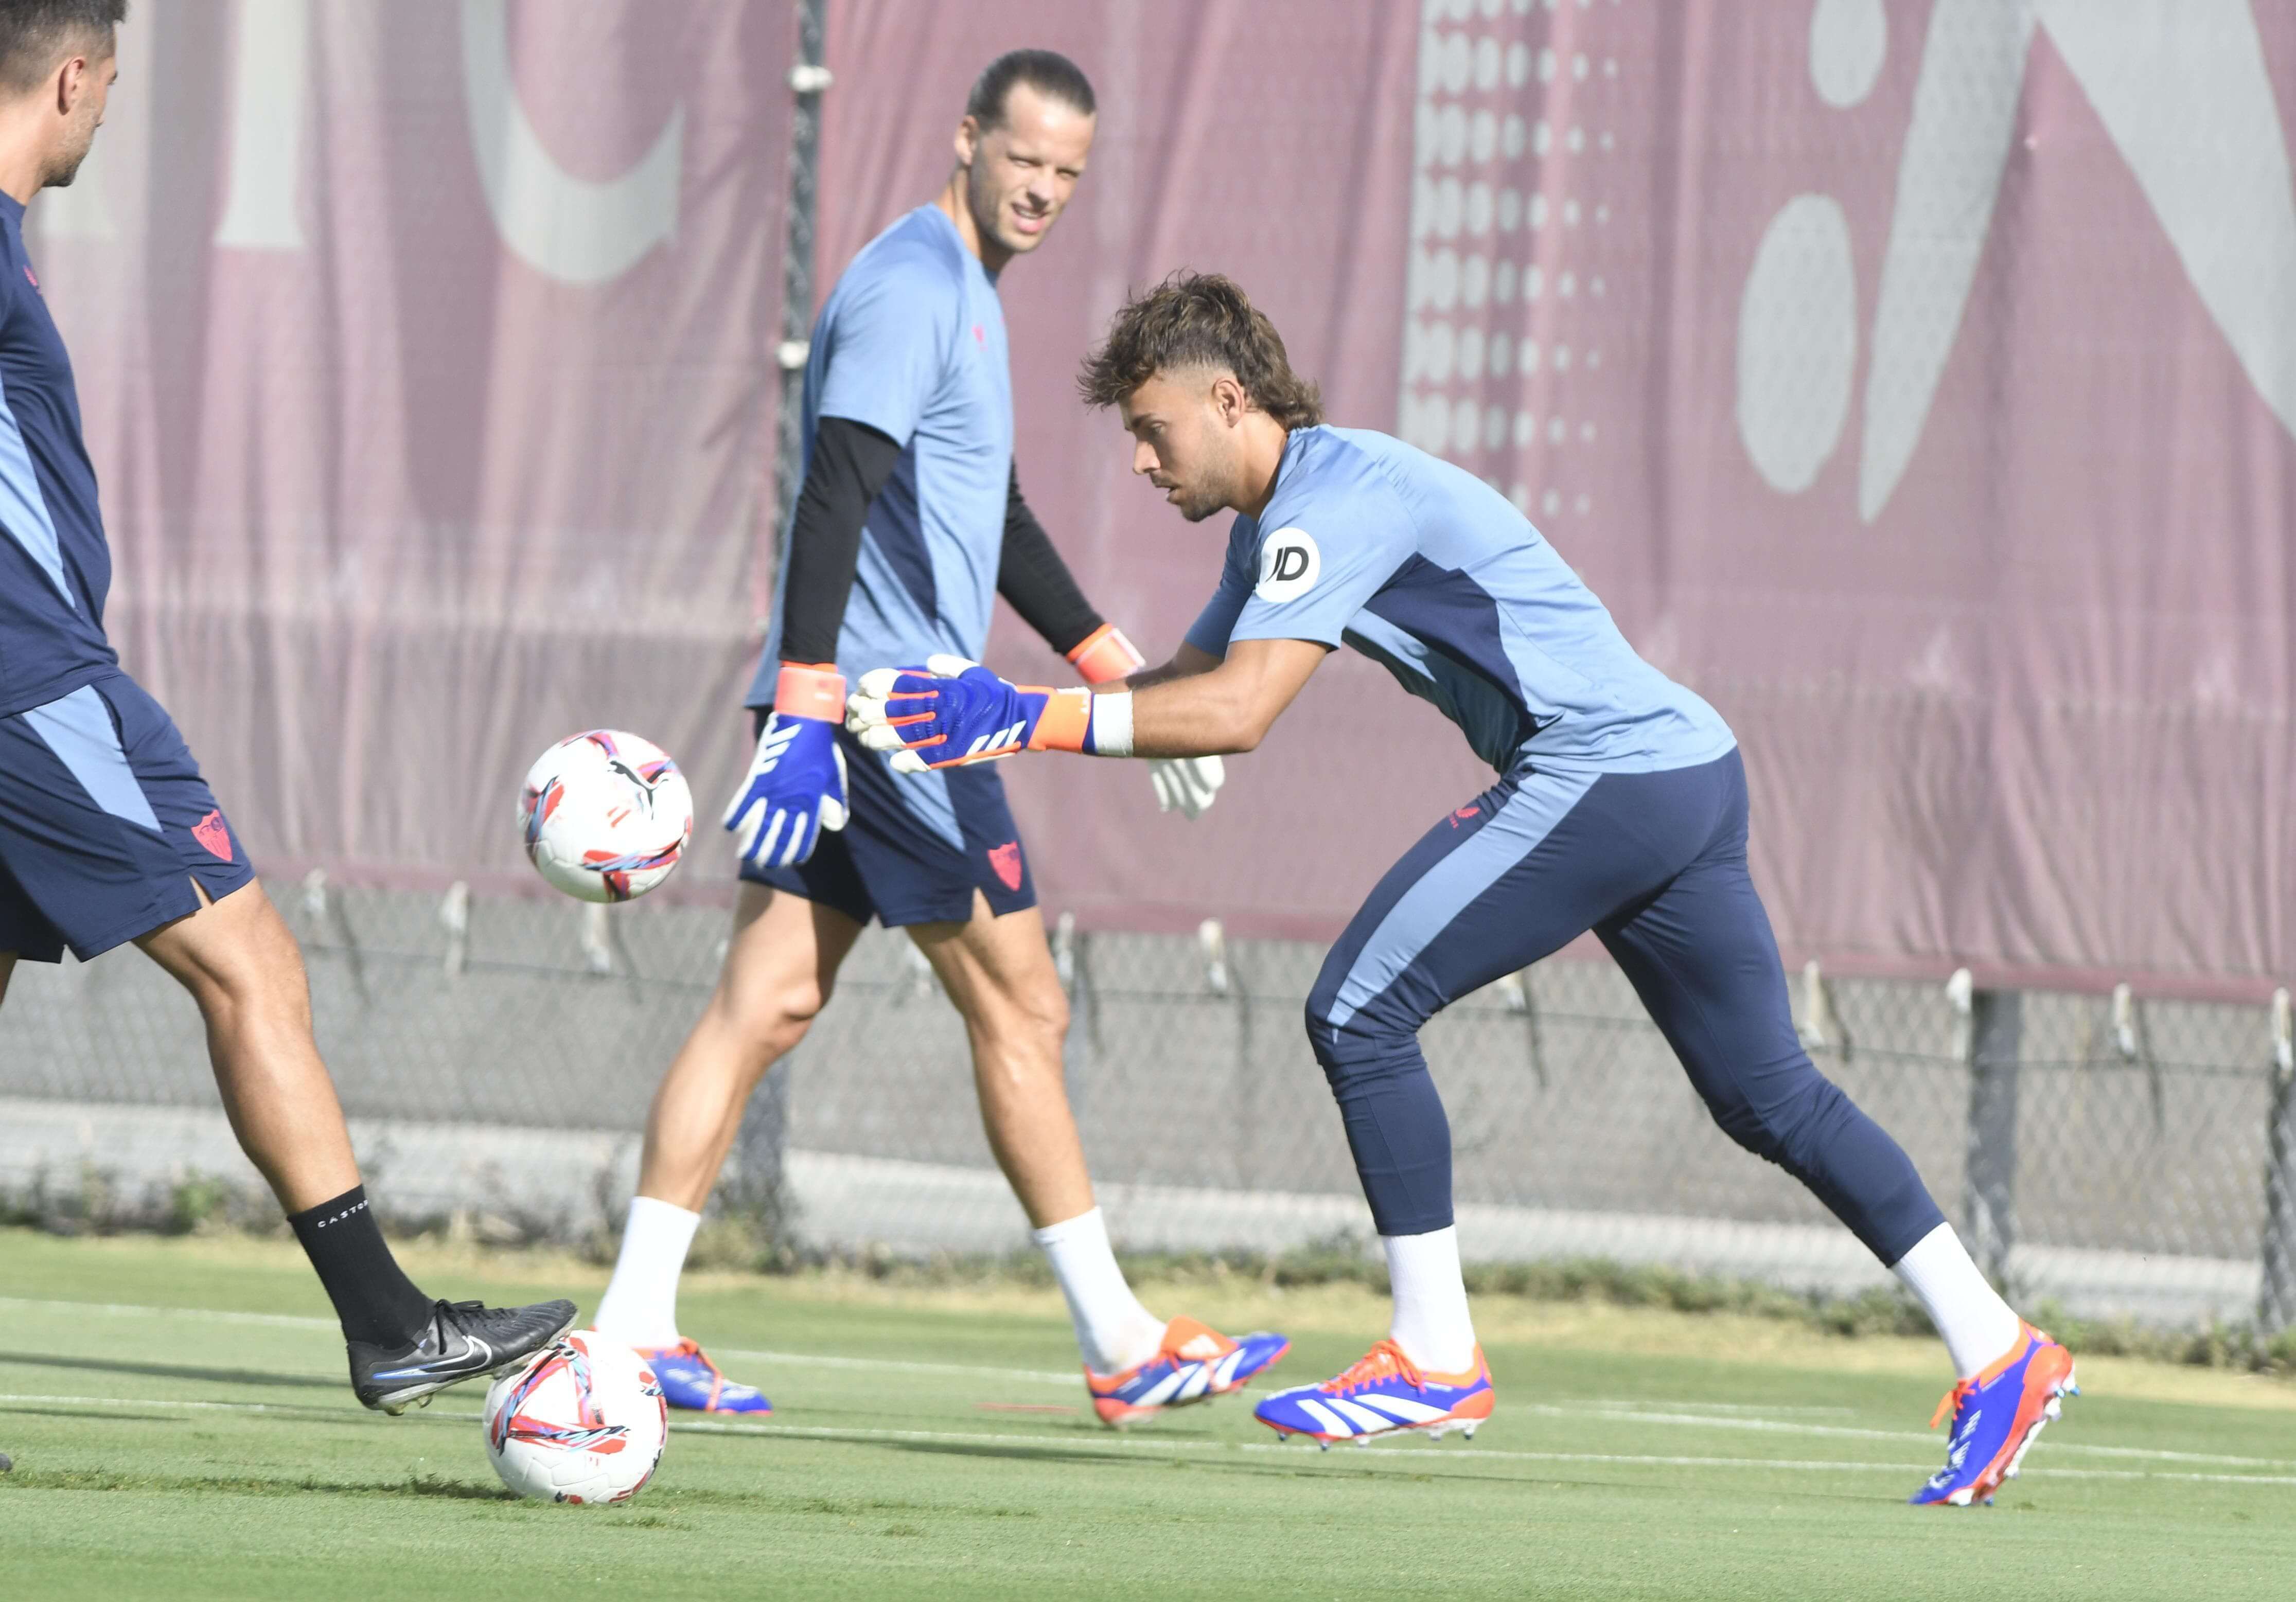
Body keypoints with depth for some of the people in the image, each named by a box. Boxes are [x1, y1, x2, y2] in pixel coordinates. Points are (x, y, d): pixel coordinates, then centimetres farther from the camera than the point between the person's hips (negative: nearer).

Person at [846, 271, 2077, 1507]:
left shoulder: (1340, 497, -13)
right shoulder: (1278, 523, 19)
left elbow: (1234, 712, -23)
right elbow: (1185, 687, 22)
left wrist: (1033, 718, -18)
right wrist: (996, 711, 8)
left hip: (1605, 774, -11)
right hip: (1686, 769, 11)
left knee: (1360, 1012, -7)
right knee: (1771, 1100, 12)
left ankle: (1435, 1360, -2)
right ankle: (1996, 1350, 11)